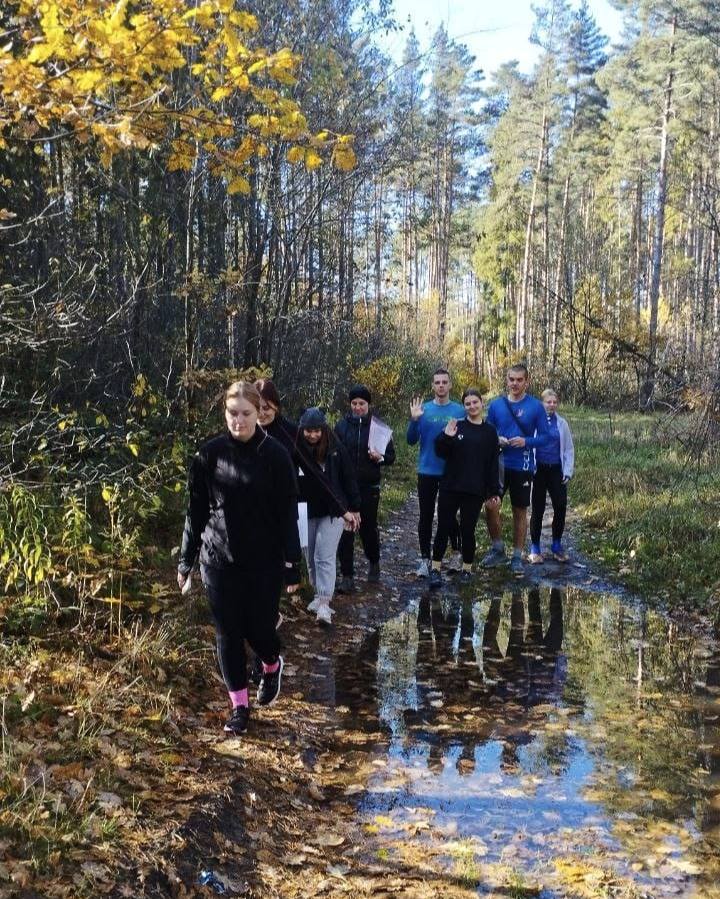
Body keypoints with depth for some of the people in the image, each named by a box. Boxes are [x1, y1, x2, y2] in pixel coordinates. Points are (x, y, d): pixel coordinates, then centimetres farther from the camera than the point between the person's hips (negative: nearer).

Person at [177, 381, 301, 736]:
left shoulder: (274, 455, -7)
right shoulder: (210, 453, -3)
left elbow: (287, 515, -5)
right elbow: (195, 510, 3)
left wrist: (292, 566, -6)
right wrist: (185, 560, 4)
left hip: (264, 562, -1)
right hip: (219, 561, 2)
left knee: (258, 628, 4)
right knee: (228, 633, 6)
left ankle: (272, 666, 39)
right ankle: (239, 705, 22)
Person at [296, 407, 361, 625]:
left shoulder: (335, 449, -8)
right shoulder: (297, 450, -8)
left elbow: (348, 479, -1)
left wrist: (354, 509, 1)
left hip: (333, 511, -2)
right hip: (308, 511, 2)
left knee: (325, 557, -9)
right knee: (311, 557, 12)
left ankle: (324, 604, -10)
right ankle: (319, 594, 29)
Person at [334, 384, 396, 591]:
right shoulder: (341, 425, 3)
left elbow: (391, 455, 2)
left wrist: (380, 457, -19)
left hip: (369, 487, -1)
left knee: (368, 528, 10)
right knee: (345, 531, -1)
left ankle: (374, 562, 37)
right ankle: (347, 576, 4)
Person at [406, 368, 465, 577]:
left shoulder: (459, 411, 0)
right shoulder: (423, 409, 1)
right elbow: (412, 440, -2)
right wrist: (414, 420, -18)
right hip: (427, 471, 0)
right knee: (426, 516, 5)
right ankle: (425, 559, 12)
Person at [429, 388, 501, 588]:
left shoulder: (490, 432, 5)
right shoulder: (455, 426, 3)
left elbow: (493, 464, 5)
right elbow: (440, 453, 0)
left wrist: (494, 492, 2)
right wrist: (446, 437, -19)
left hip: (475, 491, 0)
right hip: (450, 488, 0)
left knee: (468, 530, 4)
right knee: (443, 528, 1)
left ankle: (467, 568, 19)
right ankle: (435, 569, 9)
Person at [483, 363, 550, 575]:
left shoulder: (536, 406, -4)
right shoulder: (496, 404, 2)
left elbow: (545, 436, -3)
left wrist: (526, 442, -20)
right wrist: (496, 440, -12)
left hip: (523, 467, -1)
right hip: (499, 464, 1)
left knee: (520, 511, 8)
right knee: (490, 507, -7)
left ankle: (517, 557, 18)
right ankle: (498, 549, 14)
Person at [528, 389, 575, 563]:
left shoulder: (562, 423, 6)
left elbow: (569, 449, 9)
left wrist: (568, 472, 2)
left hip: (556, 471, 3)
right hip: (538, 470, -3)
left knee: (561, 507, 0)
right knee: (538, 509, 3)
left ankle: (557, 545, 18)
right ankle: (535, 548, 14)